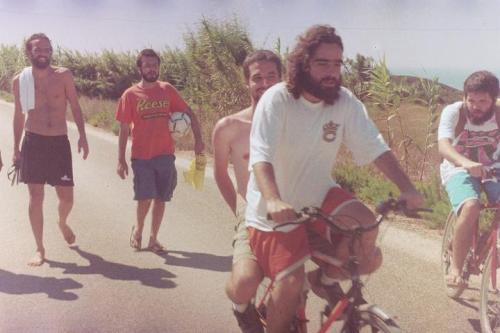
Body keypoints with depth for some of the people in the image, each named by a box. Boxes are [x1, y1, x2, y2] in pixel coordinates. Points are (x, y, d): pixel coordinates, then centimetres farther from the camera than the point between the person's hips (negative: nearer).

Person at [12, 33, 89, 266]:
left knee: (66, 197, 3)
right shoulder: (20, 80, 2)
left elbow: (75, 107, 4)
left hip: (60, 142, 0)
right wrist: (16, 148, 11)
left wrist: (82, 135, -9)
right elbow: (19, 115, 10)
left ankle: (63, 223, 39)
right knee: (36, 197, -1)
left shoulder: (63, 76, -1)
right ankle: (39, 249, 11)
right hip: (33, 142, 0)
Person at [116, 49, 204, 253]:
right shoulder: (130, 95, -2)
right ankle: (138, 228, 19)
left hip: (165, 155, 3)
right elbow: (124, 129, 0)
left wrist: (198, 139, -2)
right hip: (141, 156, -2)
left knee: (160, 198, 7)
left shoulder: (167, 90, 4)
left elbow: (188, 113, 9)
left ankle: (153, 239, 21)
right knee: (145, 197, -10)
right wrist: (121, 160, -2)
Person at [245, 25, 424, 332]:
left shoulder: (346, 102, -8)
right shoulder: (277, 100, -21)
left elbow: (376, 148, -10)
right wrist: (272, 200, -47)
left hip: (318, 194, 4)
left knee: (366, 225, -19)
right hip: (277, 210, -4)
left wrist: (408, 189, -22)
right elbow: (261, 157, -30)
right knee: (291, 283, -15)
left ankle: (328, 280, 10)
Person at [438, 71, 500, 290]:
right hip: (459, 169, -3)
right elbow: (444, 147, -31)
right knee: (471, 208, -32)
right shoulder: (453, 112, -15)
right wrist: (466, 163, -51)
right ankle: (455, 268, -19)